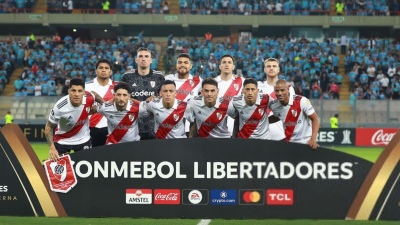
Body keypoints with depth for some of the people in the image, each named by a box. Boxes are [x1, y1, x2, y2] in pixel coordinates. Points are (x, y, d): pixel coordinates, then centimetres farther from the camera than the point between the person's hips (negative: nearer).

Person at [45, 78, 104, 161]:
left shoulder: (89, 98, -23)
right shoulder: (59, 107, -31)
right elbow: (49, 127, -16)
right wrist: (52, 148, -26)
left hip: (83, 140, 3)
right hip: (62, 141, -2)